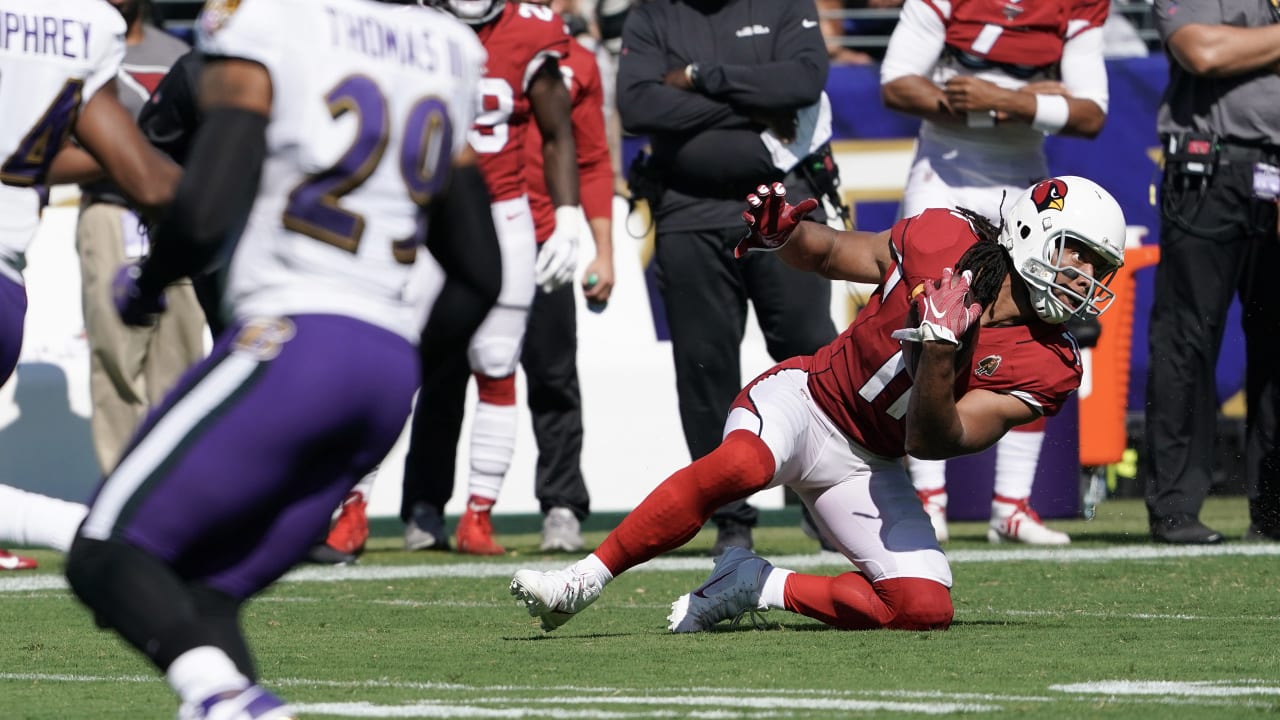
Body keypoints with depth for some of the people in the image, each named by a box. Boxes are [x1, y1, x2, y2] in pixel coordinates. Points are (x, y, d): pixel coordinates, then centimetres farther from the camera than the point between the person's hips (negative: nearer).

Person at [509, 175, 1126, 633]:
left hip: (867, 468, 3)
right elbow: (826, 252, 7)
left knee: (925, 610, -18)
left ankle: (754, 587, -3)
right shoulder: (945, 242, -10)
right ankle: (585, 579, -27)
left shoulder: (1043, 367, -9)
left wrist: (941, 351, -33)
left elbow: (929, 441, -16)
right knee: (738, 466, -37)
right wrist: (784, 234, -17)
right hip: (808, 401, -3)